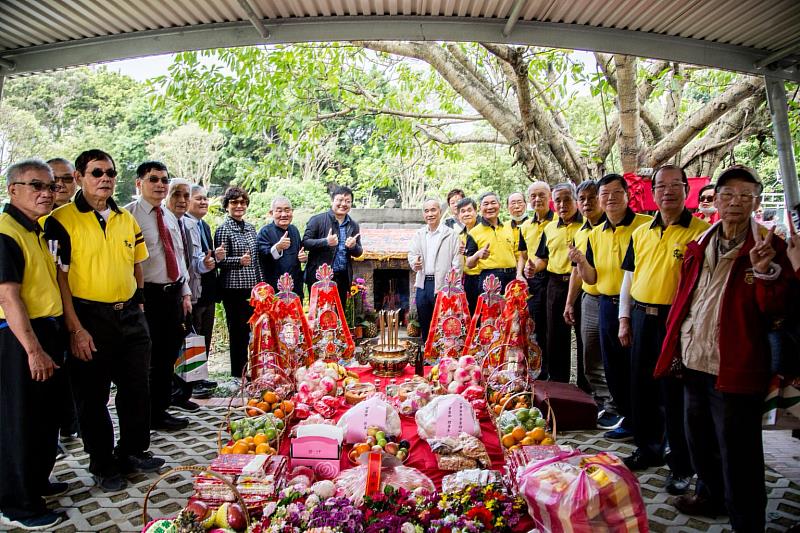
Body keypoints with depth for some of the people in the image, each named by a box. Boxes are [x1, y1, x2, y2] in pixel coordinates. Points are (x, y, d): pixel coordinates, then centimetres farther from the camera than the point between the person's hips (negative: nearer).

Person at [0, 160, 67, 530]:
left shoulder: (38, 231, 14)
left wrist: (53, 340, 18)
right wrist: (34, 350, -23)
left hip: (47, 332, 9)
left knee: (45, 414, 20)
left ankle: (36, 482, 37)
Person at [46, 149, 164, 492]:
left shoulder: (127, 219, 10)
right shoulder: (62, 220, -8)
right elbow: (58, 276, -12)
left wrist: (137, 306, 10)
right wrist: (75, 328, -15)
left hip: (129, 315, 5)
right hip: (90, 318, -5)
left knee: (137, 389, 12)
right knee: (93, 396, 8)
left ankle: (134, 452, 31)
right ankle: (103, 465, 25)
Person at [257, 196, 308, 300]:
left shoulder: (294, 230, 14)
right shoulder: (265, 232, -6)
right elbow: (262, 258, -19)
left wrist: (304, 257, 4)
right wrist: (278, 247, -36)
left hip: (296, 287, 6)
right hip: (274, 289, -6)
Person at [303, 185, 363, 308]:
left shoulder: (354, 225, 10)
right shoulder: (317, 220, -4)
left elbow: (358, 252, 13)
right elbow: (305, 243, -8)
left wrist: (353, 246, -10)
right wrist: (325, 242, -23)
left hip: (343, 278, 5)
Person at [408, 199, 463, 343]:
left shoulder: (451, 234, -2)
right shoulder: (419, 234, 14)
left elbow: (457, 262, -5)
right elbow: (412, 253, 12)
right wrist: (414, 263, -12)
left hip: (442, 285, -5)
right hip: (423, 284, 5)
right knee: (424, 324, 13)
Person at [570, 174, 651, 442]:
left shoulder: (646, 224, -9)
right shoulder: (595, 234, 10)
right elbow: (591, 278, 11)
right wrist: (581, 262, -9)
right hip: (607, 306, 6)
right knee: (614, 369, 14)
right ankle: (629, 419, 31)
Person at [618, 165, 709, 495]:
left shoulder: (701, 232, -5)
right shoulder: (640, 233, 11)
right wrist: (624, 319, 10)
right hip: (642, 318, 6)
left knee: (676, 394, 2)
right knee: (642, 388, 14)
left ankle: (681, 466, 17)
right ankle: (648, 449, 32)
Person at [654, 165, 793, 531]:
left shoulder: (767, 248, -6)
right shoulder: (699, 246, 10)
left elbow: (777, 309, -13)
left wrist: (764, 270, -29)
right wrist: (674, 345, 11)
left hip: (734, 369, -6)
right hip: (694, 364, 6)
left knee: (737, 453, 4)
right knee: (699, 439, 22)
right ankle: (710, 494, 44)